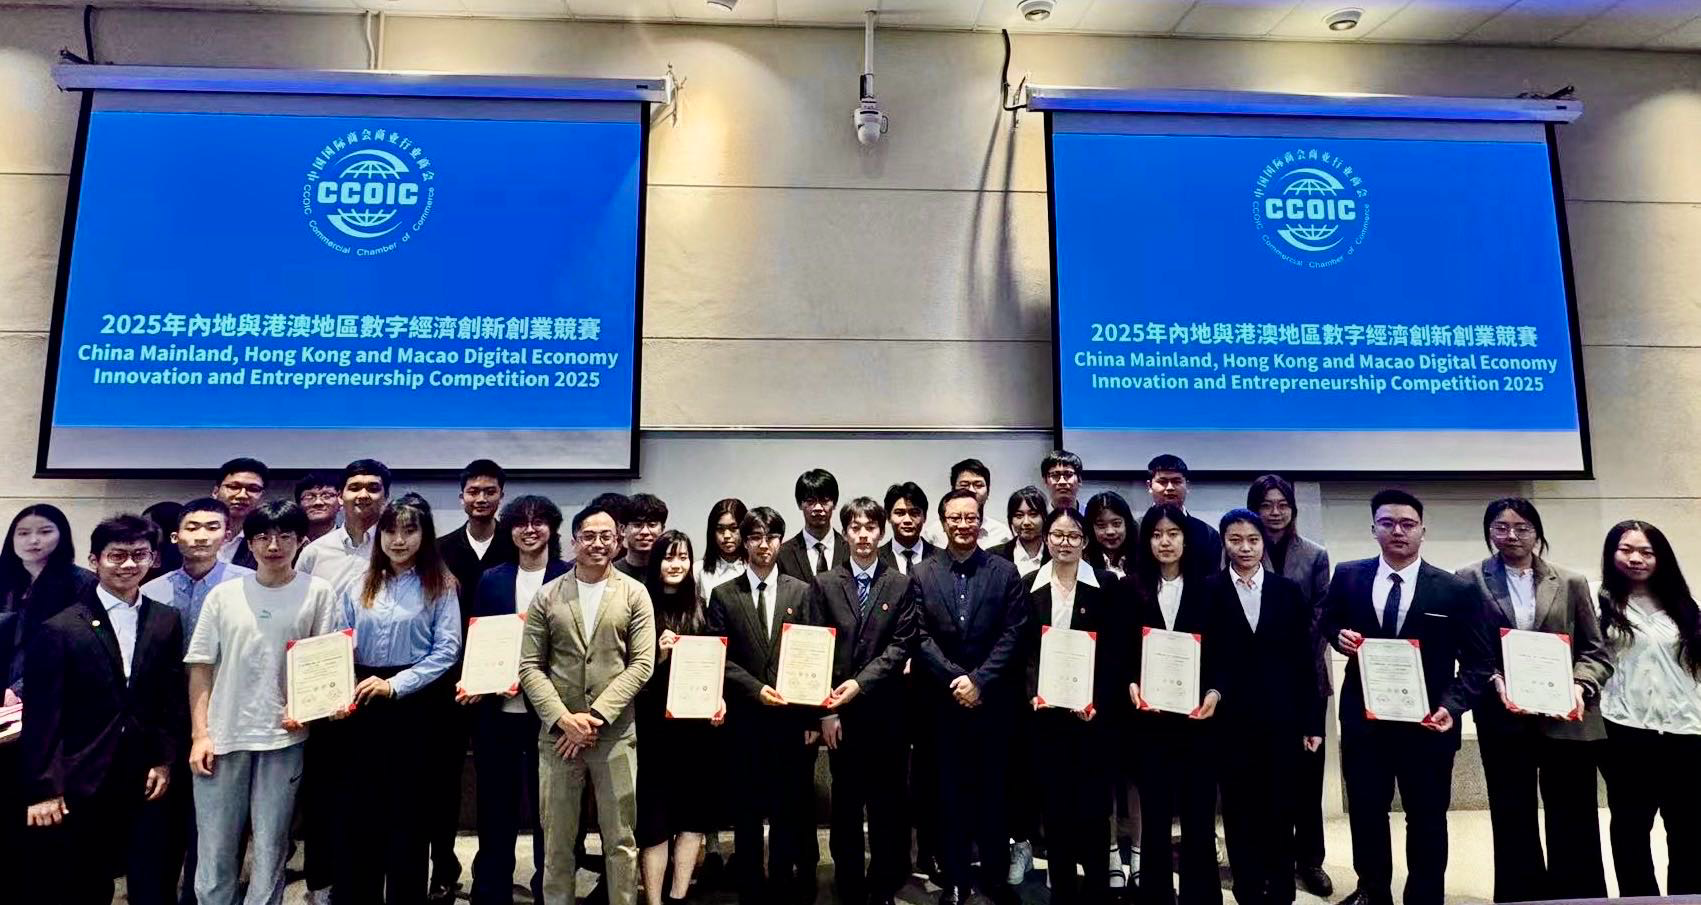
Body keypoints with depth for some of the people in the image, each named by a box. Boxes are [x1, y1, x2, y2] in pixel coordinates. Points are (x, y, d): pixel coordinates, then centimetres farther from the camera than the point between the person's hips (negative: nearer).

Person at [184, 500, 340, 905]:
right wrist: (199, 734, 1)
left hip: (284, 738, -1)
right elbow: (201, 668, 7)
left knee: (271, 851, 8)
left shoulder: (319, 592, 0)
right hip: (223, 736, 2)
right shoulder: (223, 594, 4)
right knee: (214, 851, 8)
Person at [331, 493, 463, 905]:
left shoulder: (440, 586, -2)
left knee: (407, 810, 7)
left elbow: (446, 651, -9)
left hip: (414, 706, -3)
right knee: (357, 809, 8)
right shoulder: (358, 587, 8)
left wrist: (394, 685, -15)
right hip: (361, 708, 3)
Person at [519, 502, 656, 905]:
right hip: (558, 731, 1)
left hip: (615, 733, -1)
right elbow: (530, 667, 2)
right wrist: (562, 717, -11)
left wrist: (596, 715, -13)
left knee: (620, 841, 8)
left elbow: (642, 663, -5)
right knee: (557, 841, 11)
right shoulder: (548, 596, 4)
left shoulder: (634, 594, 1)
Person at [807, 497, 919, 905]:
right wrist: (826, 709, -6)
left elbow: (901, 646, -5)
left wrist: (860, 682, -16)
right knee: (845, 804, 11)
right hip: (840, 711, 1)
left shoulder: (902, 585, 2)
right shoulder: (824, 584, 3)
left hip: (885, 711, 0)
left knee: (887, 803, 8)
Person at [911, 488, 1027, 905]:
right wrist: (956, 679, -14)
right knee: (951, 789, 9)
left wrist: (979, 681, -13)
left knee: (993, 788, 10)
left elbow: (1012, 635, -4)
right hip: (942, 699, 0)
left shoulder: (1005, 572, 1)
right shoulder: (922, 574, 2)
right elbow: (921, 637, -4)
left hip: (994, 699, 0)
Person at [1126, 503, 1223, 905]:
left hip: (1196, 714, 0)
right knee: (1155, 810, 10)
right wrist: (1131, 685, -11)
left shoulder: (1206, 589, 4)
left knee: (1199, 810, 5)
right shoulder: (1130, 589, 3)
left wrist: (1215, 692, -11)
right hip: (1148, 716, 0)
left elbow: (1222, 651, 3)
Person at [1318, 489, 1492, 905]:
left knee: (1427, 819, 15)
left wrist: (1451, 706, -18)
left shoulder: (1457, 590, -6)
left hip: (1427, 723, -2)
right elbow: (1328, 621, 15)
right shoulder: (1348, 576, -1)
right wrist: (1339, 635, -8)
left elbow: (1477, 662, -4)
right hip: (1363, 719, 2)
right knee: (1366, 812, 18)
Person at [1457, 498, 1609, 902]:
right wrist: (1494, 681, -15)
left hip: (1567, 718, 1)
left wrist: (1580, 686, -11)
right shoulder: (1470, 580, 1)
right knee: (1513, 820, 10)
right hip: (1503, 720, -1)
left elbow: (1596, 650, 6)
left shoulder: (1571, 583, 7)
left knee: (1574, 821, 8)